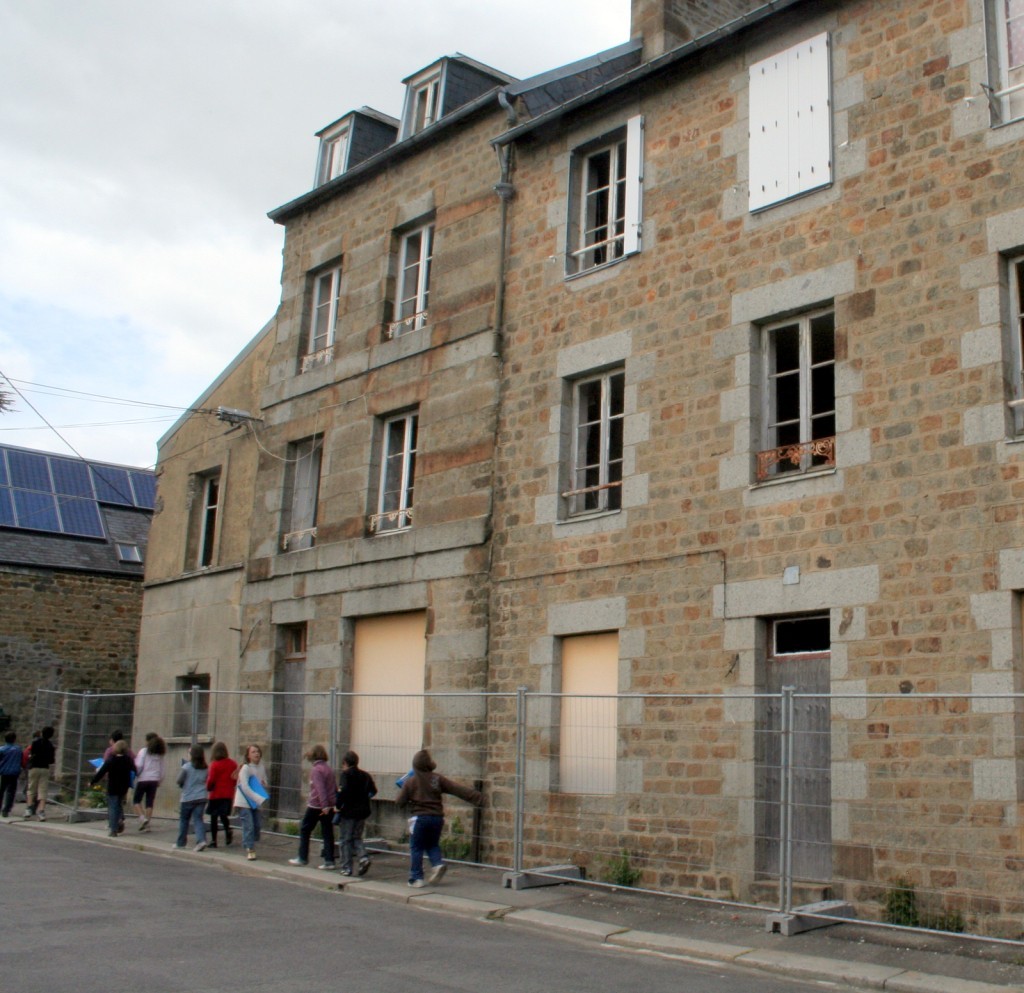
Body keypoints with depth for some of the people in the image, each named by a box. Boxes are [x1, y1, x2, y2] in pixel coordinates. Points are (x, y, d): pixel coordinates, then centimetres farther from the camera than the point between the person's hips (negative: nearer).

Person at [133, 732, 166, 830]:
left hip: (143, 779, -4)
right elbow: (162, 769, 9)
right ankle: (147, 824, 7)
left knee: (136, 800, 9)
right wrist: (160, 780, 17)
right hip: (154, 780, 4)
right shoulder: (160, 754, 8)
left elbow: (139, 766, -13)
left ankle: (142, 817, -11)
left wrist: (135, 774, 3)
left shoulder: (144, 751, -6)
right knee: (150, 802, 7)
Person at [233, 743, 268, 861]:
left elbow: (265, 784, 17)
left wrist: (264, 784, -9)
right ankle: (250, 850, -7)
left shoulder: (262, 768, 6)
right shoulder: (245, 768, -13)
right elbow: (245, 787, -20)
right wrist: (259, 799, -25)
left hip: (255, 803, 6)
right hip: (244, 802, -6)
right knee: (248, 826, -13)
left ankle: (251, 848, 20)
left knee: (256, 826, 4)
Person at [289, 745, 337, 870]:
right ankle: (329, 861, 2)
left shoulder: (316, 770, -11)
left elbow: (320, 789, -21)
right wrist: (329, 804, 17)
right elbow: (335, 788, 14)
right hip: (329, 806, 7)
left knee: (304, 830, 9)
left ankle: (302, 858, 13)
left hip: (315, 806, -7)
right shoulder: (329, 769, 12)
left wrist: (324, 805, -25)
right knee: (327, 833, 6)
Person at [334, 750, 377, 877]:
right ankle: (363, 857, -5)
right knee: (357, 838, 19)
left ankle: (346, 868, 6)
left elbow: (343, 790, -24)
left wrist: (337, 806, -14)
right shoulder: (365, 775, 8)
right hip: (362, 812, 6)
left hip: (348, 812, -6)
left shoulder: (345, 774, -10)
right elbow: (373, 791, 7)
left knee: (345, 840, 6)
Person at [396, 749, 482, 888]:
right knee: (432, 845, 21)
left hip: (419, 818, -3)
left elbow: (400, 802, -1)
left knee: (416, 848, 6)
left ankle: (416, 878, 3)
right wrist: (475, 796, -1)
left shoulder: (410, 782, -4)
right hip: (437, 817, 3)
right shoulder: (438, 779, 1)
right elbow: (457, 789, -2)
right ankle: (438, 864, -4)